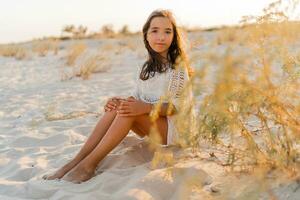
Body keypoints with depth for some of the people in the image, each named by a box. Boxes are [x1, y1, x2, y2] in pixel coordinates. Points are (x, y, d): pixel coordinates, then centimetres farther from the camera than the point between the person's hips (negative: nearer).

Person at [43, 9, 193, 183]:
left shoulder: (178, 65, -9)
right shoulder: (146, 68, 11)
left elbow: (176, 106, -15)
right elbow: (137, 99, 7)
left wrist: (145, 107, -32)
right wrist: (121, 101, -16)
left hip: (173, 127, -5)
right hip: (148, 126, 6)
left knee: (129, 111, -32)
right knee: (118, 106, -24)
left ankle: (90, 163, -33)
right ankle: (75, 162, -29)